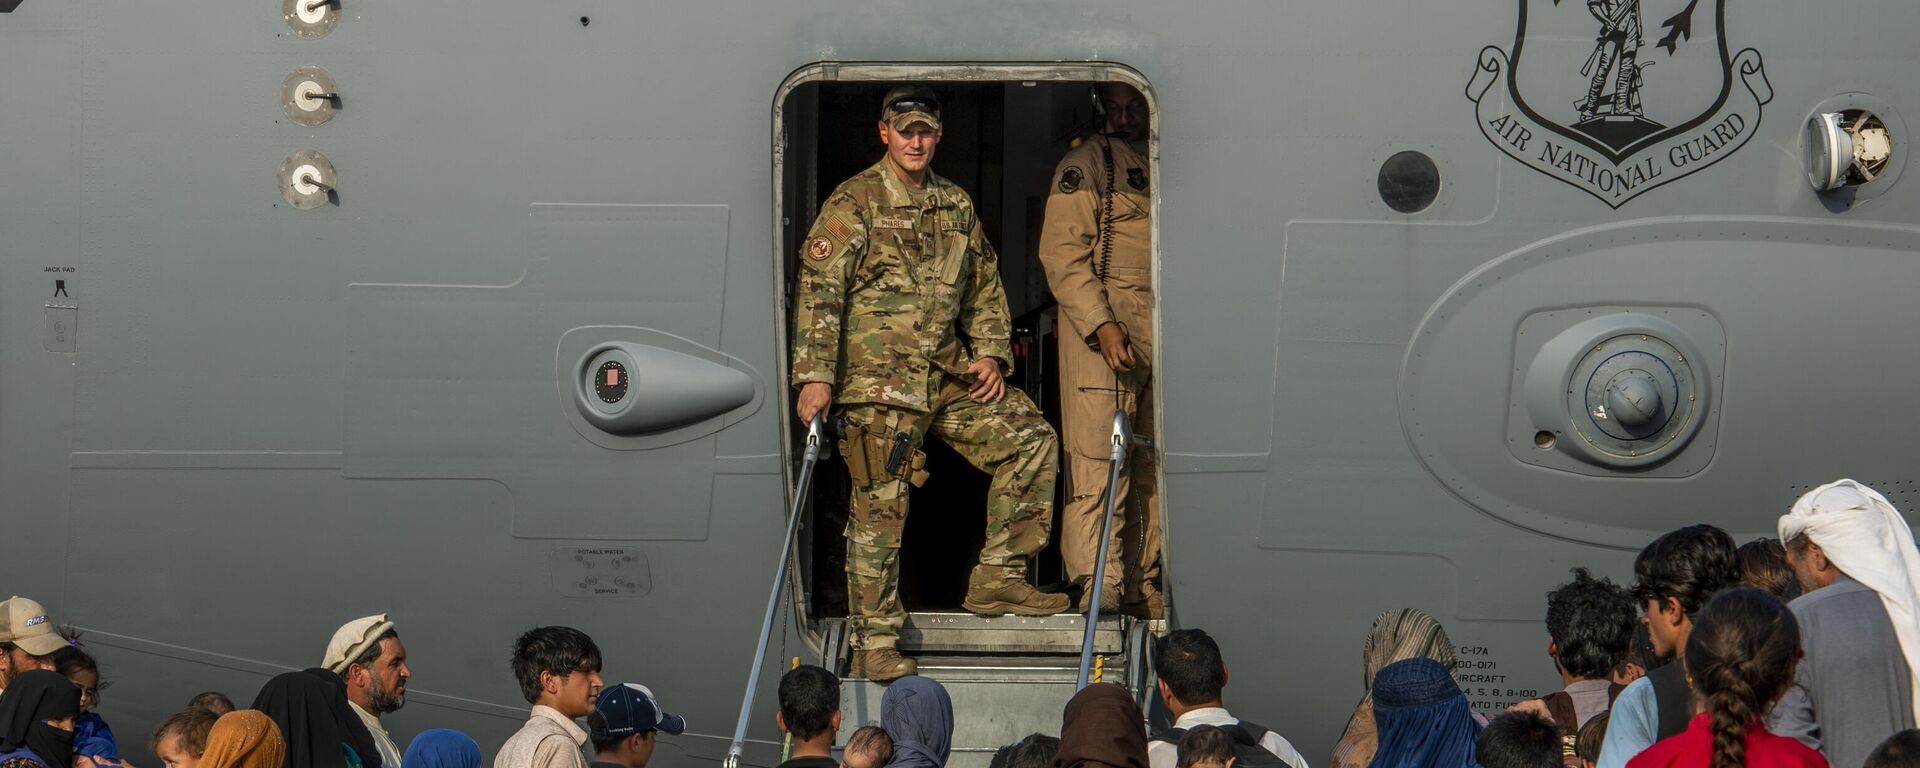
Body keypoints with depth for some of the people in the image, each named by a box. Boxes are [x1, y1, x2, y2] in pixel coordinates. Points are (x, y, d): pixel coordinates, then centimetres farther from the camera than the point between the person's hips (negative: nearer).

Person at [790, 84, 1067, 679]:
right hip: (878, 381, -7)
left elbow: (985, 288, 23)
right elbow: (818, 290, -11)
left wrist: (990, 354, 8)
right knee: (880, 508, -5)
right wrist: (814, 376, -18)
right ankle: (874, 646, 1)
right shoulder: (855, 204, -5)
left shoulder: (956, 206, 14)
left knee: (1032, 439, 2)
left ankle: (998, 579, 9)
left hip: (949, 374, 7)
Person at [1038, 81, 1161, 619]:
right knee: (1098, 458, -10)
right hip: (1101, 324, -6)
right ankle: (1098, 584, -12)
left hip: (1161, 331, 6)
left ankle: (1142, 585, 9)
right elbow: (1062, 253, -8)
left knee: (1151, 464, 5)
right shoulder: (1086, 163, -1)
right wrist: (1101, 324, -17)